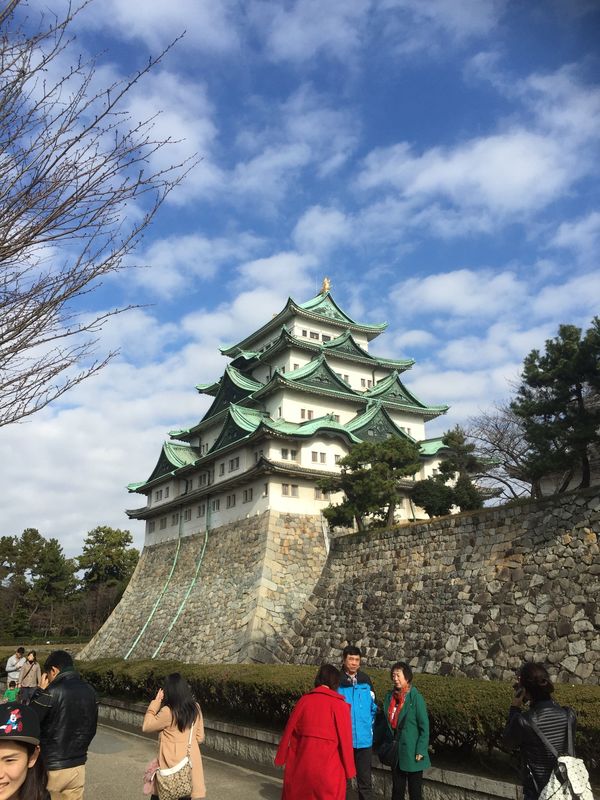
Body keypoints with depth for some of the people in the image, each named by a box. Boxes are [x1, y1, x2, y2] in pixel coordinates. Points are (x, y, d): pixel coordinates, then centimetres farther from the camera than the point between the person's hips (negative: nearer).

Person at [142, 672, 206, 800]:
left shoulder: (167, 712, -18)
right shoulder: (195, 708, -1)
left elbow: (146, 727, -5)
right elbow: (200, 737, 6)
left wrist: (156, 702, -4)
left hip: (173, 764, -5)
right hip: (191, 762, 5)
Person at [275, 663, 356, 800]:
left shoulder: (304, 700, -1)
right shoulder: (339, 705, -10)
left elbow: (289, 731, 5)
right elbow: (345, 740, -8)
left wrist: (281, 757, 16)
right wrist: (349, 770, 2)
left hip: (302, 763, 3)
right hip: (328, 766, -3)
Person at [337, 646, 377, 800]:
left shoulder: (366, 681, 1)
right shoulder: (336, 681, -9)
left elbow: (373, 708, 11)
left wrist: (370, 726, 4)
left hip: (364, 739, 2)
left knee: (365, 779, 11)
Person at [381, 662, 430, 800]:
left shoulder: (415, 697, -14)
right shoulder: (390, 696, 2)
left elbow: (424, 726, -13)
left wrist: (421, 751, -16)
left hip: (411, 752, -5)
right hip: (396, 752, 5)